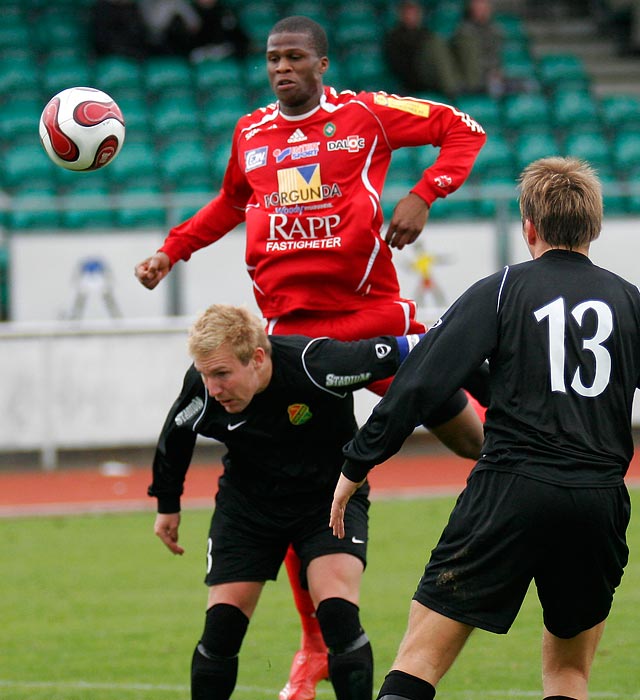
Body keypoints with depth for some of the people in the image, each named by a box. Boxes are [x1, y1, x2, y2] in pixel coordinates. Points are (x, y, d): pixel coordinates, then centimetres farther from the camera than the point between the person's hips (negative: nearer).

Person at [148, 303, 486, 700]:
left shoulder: (318, 365, -33)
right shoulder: (201, 392, -22)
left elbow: (409, 352, -23)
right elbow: (173, 440, 1)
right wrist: (168, 505, 16)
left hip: (330, 495, -3)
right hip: (247, 500, 3)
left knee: (338, 614, -21)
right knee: (222, 624, -4)